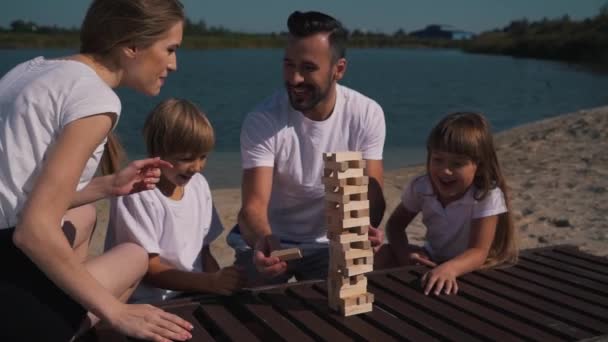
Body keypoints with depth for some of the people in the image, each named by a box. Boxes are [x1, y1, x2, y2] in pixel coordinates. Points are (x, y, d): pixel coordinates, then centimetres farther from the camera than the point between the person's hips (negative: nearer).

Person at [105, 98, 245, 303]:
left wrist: (221, 283, -7)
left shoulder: (199, 185, 6)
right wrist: (211, 282, -23)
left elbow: (203, 251, 11)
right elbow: (149, 269, -14)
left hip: (194, 296, 6)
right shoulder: (136, 194, -14)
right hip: (149, 304, -6)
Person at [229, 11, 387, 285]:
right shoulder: (261, 120, -21)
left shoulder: (367, 115, -14)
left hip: (329, 242, 2)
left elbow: (371, 194, -14)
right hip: (267, 241, -2)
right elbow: (254, 205, -27)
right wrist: (262, 240, -50)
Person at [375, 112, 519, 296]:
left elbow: (479, 252, -32)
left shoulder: (488, 197, -26)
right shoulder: (420, 187, -14)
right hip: (432, 264, 4)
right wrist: (403, 252, -24)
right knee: (385, 254, -18)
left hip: (470, 269, -3)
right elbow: (395, 224, -1)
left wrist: (449, 269, -53)